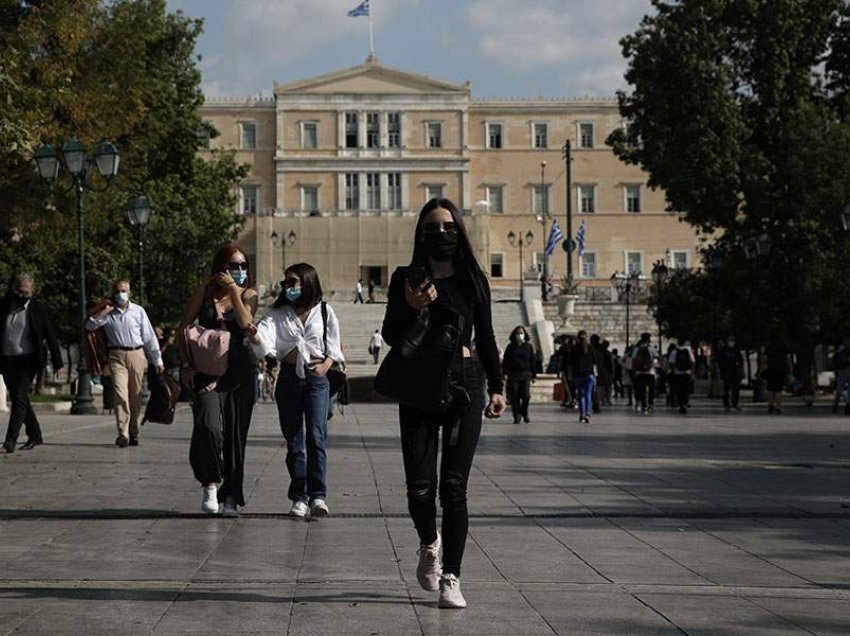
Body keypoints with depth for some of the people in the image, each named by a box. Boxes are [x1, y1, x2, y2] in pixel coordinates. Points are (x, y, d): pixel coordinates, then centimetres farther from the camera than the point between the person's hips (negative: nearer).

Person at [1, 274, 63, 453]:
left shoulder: (38, 309, -2)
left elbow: (50, 337, 0)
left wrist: (57, 362, -1)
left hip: (27, 360, -5)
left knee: (20, 398, -15)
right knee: (19, 400, 13)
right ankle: (34, 435, 27)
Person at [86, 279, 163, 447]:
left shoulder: (138, 311, 7)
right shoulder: (108, 313, 8)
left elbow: (149, 337, 8)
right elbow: (89, 326, -4)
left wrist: (157, 360, 6)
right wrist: (105, 311, -8)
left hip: (137, 354, 1)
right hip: (117, 356, -1)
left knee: (135, 396, 6)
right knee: (120, 393, -15)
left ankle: (133, 433, 17)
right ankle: (123, 434, -20)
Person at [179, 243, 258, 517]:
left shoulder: (248, 295, 7)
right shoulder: (205, 292, 5)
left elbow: (245, 323, -12)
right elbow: (183, 328, 6)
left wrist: (234, 290, -11)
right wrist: (186, 364, -2)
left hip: (239, 371, 1)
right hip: (206, 370, -1)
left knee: (235, 433, 3)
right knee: (209, 426, -22)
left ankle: (231, 497, 12)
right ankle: (211, 484, -7)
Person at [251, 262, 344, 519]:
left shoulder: (324, 311, 7)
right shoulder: (278, 314, 8)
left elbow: (333, 345, 9)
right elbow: (264, 338, -9)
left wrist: (326, 365, -9)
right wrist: (254, 336, -32)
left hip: (316, 378, -2)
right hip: (289, 377, 2)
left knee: (316, 437, -13)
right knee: (294, 440, 3)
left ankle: (318, 496, -15)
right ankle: (299, 497, 7)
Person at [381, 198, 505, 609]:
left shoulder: (473, 279, 8)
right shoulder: (406, 278, 4)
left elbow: (485, 337, 14)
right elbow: (391, 336, 1)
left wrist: (496, 386, 10)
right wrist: (411, 309, -16)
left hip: (464, 383, 0)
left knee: (454, 486, -6)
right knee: (420, 487, -2)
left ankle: (450, 578, -3)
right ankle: (429, 543, 30)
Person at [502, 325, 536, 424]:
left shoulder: (529, 346, 10)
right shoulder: (511, 346, 8)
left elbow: (533, 361, 12)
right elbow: (505, 361, 7)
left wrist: (534, 375, 9)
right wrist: (504, 373, -3)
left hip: (525, 375, 0)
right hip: (513, 374, 0)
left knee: (526, 395, -12)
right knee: (514, 396, -4)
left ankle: (524, 413, 12)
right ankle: (517, 416, 2)